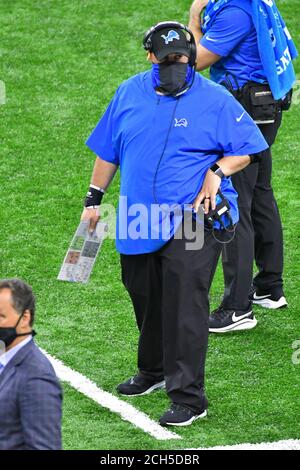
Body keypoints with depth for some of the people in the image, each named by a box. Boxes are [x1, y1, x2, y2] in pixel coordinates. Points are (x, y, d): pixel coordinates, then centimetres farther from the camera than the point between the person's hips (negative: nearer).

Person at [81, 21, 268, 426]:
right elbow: (108, 150, 17)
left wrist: (218, 171, -16)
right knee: (145, 297, 18)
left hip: (192, 215, -5)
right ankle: (154, 371, 41)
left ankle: (188, 397, -13)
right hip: (139, 218, 5)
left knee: (184, 304, -15)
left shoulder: (215, 100, -3)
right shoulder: (129, 94, 8)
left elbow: (246, 149, 1)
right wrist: (94, 198, 16)